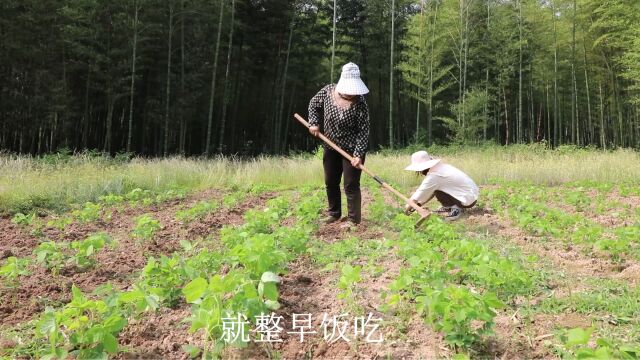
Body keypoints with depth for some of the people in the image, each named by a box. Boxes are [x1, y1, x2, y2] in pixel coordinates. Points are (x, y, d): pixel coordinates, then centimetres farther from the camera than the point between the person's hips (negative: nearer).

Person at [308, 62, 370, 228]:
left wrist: (358, 154, -26)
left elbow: (364, 131, -21)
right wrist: (314, 123, -4)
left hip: (352, 149, -5)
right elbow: (314, 105, 9)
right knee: (330, 182, 15)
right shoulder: (327, 91, -9)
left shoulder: (359, 103, -22)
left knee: (351, 185, -4)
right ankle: (334, 213, 32)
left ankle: (353, 219, 9)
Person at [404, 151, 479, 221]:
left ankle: (456, 209, -8)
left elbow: (422, 193, -10)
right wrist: (418, 204, 11)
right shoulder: (440, 167, 6)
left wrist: (408, 207, 2)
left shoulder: (433, 176, -21)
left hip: (468, 199, -9)